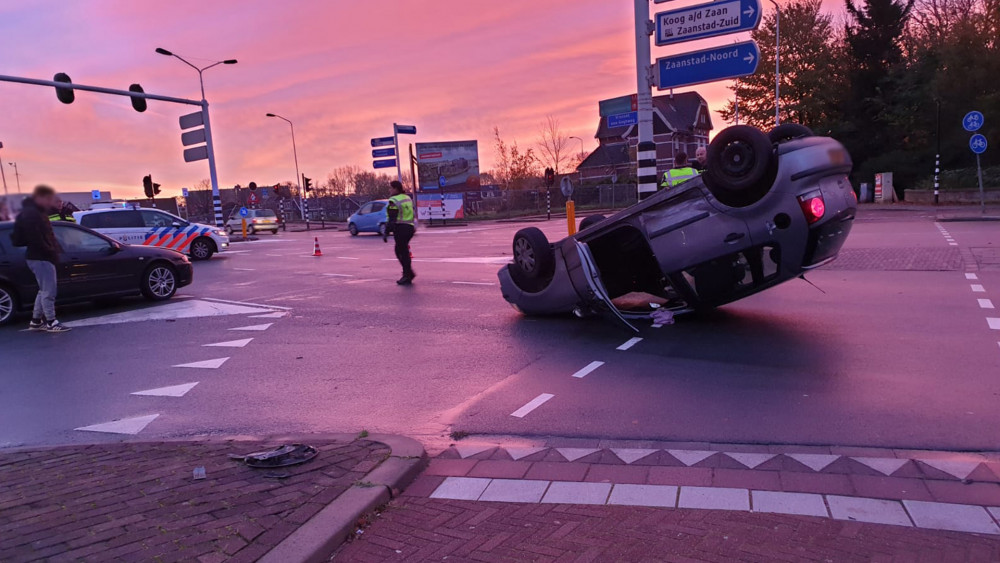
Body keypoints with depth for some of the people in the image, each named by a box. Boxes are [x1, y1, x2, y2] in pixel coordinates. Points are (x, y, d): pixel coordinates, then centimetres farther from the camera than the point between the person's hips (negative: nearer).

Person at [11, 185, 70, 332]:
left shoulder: (38, 212, 17)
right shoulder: (31, 214, -16)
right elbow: (35, 239, -23)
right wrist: (51, 251, -16)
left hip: (41, 257, 11)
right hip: (41, 258, -11)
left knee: (44, 290, 17)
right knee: (48, 291, -6)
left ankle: (36, 321, 24)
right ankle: (51, 323, 0)